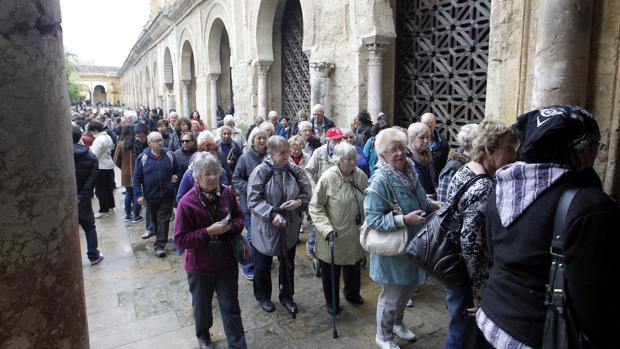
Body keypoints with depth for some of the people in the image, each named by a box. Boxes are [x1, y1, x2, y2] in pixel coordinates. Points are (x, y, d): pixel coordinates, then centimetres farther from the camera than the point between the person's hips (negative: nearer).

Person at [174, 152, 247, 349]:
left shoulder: (227, 193, -9)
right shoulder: (187, 202, -20)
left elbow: (239, 217, 5)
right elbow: (180, 239, -18)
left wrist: (231, 227, -16)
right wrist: (208, 232, -27)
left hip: (227, 262, 2)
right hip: (200, 266, -1)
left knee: (231, 308, 9)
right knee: (202, 306, 23)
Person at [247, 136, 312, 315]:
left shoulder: (295, 171, -5)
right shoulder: (261, 171, -16)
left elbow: (307, 193, 3)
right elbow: (253, 200, -18)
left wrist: (298, 202, -18)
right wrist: (272, 214, -28)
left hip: (289, 228, 3)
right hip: (265, 228, -3)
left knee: (288, 264, 19)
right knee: (263, 265, 16)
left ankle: (286, 296, 41)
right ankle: (263, 296, 41)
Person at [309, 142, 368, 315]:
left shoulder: (361, 175, -5)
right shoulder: (328, 177, -19)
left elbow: (367, 202, 8)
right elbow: (315, 206, -14)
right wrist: (326, 228, -21)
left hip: (356, 235, 5)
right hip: (334, 236, -4)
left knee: (354, 267, 24)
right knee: (331, 270, 13)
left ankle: (352, 293, 51)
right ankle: (331, 301, 37)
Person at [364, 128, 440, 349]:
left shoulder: (409, 171, 1)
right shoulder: (380, 181, -25)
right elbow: (372, 218, -27)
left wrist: (433, 205, -2)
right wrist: (405, 219, -30)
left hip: (412, 243, 8)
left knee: (408, 286, 25)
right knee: (392, 294, 9)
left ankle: (397, 323, 50)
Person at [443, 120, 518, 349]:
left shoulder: (463, 171, 3)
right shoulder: (484, 188, -26)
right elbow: (471, 244, -28)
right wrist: (479, 293, -18)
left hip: (453, 268, 9)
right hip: (465, 277, -9)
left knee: (476, 330, 25)